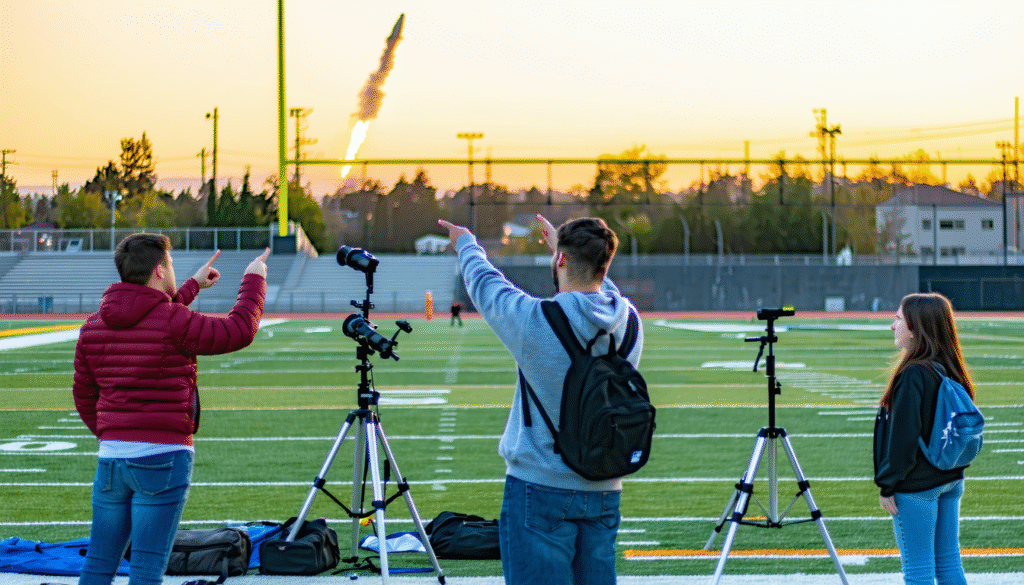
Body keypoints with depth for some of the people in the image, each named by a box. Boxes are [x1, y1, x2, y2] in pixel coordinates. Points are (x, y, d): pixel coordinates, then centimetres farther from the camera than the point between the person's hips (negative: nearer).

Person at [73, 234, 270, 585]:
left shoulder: (93, 326, 8)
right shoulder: (174, 322, -12)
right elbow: (240, 330, -3)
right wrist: (254, 280, 13)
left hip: (111, 457, 6)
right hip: (163, 457, -6)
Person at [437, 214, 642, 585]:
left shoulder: (535, 319, -15)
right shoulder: (628, 321, -2)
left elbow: (485, 284, 5)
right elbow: (596, 287, 22)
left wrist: (466, 244, 26)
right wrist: (563, 244, 38)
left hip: (539, 488, -5)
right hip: (604, 490, 5)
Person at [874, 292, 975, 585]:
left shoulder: (913, 376, -19)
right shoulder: (950, 371, 7)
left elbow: (903, 437, -19)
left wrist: (887, 485, -11)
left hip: (916, 487, -8)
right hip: (951, 481, 8)